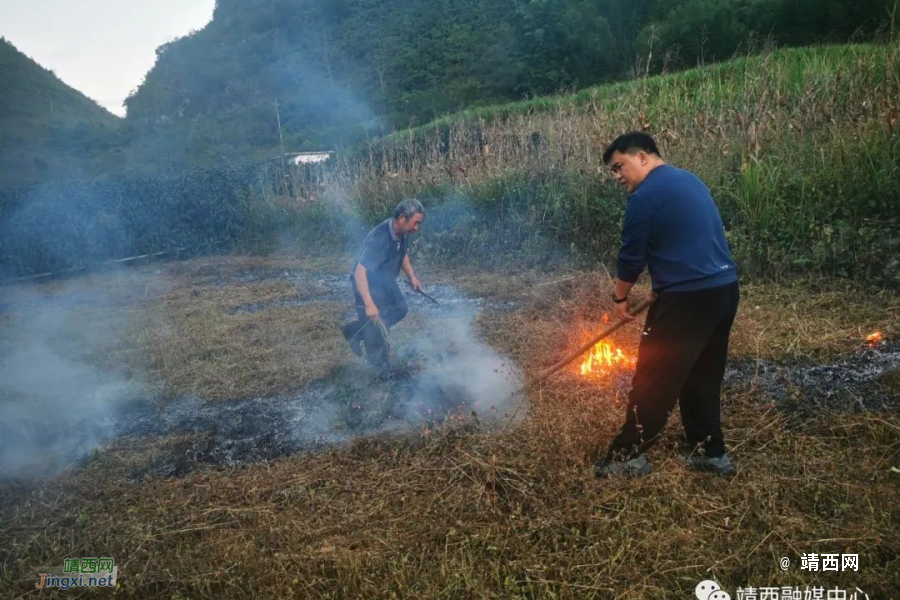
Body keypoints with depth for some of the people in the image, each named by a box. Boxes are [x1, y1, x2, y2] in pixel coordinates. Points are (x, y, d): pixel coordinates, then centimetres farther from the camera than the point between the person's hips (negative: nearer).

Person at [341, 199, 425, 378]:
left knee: (401, 309, 19)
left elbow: (403, 253, 11)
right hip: (366, 283, -9)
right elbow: (360, 272, -41)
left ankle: (355, 330, 26)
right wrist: (369, 304, -48)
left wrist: (412, 277, -1)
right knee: (376, 328, -1)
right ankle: (382, 370, 20)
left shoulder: (402, 233, -11)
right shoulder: (379, 239, -37)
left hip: (384, 280, 9)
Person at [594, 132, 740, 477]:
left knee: (653, 380, 1)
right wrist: (662, 284, 25)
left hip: (688, 298, -9)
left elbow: (631, 256, -7)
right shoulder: (690, 180, 17)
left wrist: (620, 298, 8)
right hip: (724, 289, 9)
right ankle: (711, 452, 27)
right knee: (703, 377, 19)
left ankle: (629, 456, 11)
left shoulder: (645, 196, -12)